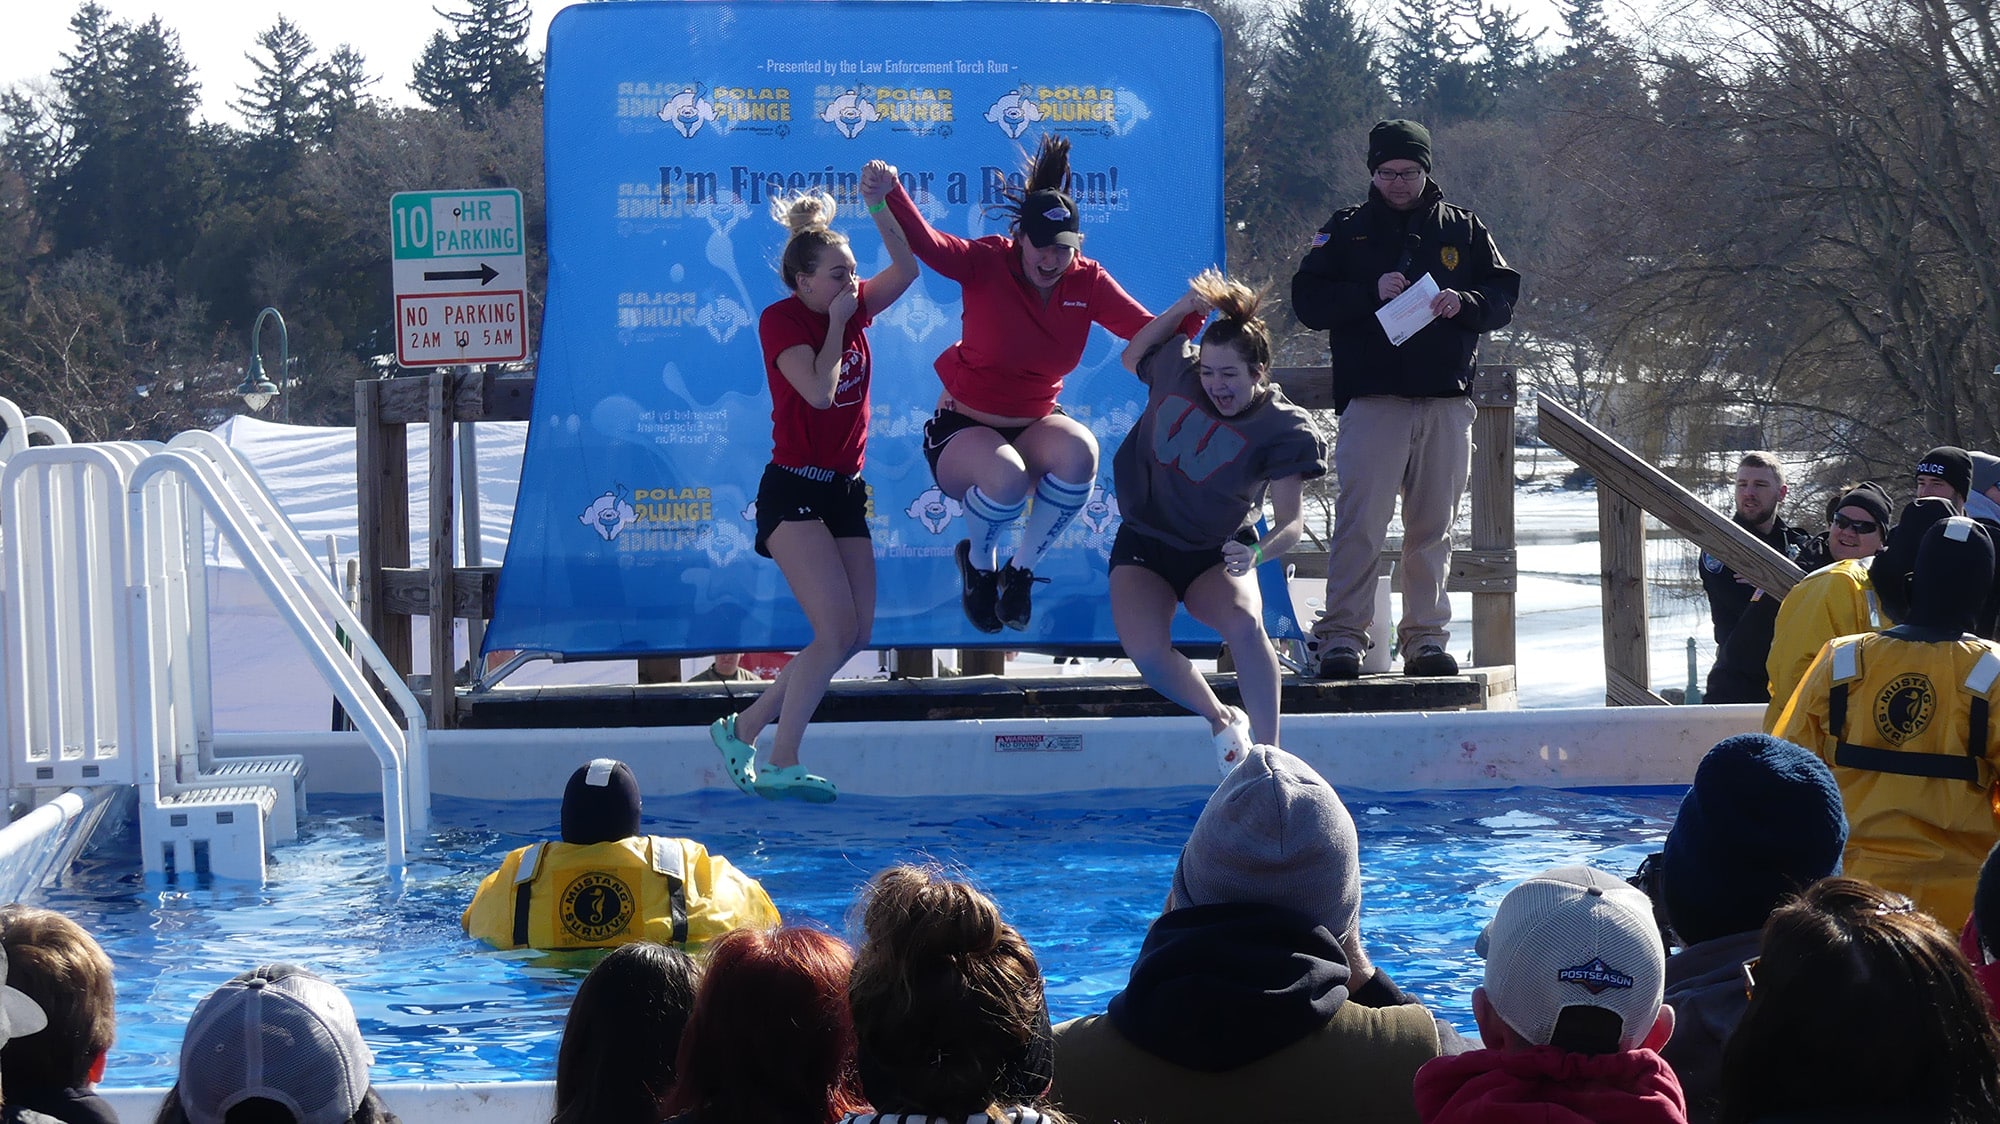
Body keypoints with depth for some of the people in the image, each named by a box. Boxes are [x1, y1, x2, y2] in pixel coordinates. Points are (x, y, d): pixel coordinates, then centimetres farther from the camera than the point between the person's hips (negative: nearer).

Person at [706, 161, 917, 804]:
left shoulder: (852, 309, 9)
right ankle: (781, 766, -12)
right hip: (793, 490, -8)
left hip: (845, 490, 8)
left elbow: (907, 268, 0)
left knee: (857, 635, 3)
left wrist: (880, 206, -10)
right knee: (836, 629, -17)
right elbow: (820, 390, -23)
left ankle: (743, 728, 12)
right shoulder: (782, 320, -10)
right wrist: (837, 324, -12)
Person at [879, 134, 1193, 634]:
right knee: (1006, 475, -38)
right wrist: (888, 194, -52)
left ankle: (1021, 570, -6)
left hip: (1035, 424, 4)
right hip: (963, 428, -4)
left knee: (1079, 450, -32)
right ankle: (979, 563, 1)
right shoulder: (987, 264, -17)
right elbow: (924, 242, -32)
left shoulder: (1088, 283, -6)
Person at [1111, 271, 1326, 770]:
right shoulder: (1177, 370, -6)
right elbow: (1133, 356, 18)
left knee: (1245, 624, -36)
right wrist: (1184, 307, 4)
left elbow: (1291, 518, -19)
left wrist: (1258, 552, -41)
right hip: (1144, 545, 2)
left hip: (1217, 555, -2)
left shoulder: (1283, 428, -15)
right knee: (1146, 651, -27)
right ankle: (1221, 721, 0)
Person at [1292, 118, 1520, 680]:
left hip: (1447, 403, 2)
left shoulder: (1463, 229, 15)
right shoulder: (1346, 229, 10)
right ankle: (1341, 635, -9)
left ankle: (1425, 635, 10)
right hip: (1372, 398, -2)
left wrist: (1463, 302, -9)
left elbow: (1504, 296, 12)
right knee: (1360, 521, -11)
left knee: (1434, 526, 4)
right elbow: (1308, 299, 3)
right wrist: (1371, 293, -12)